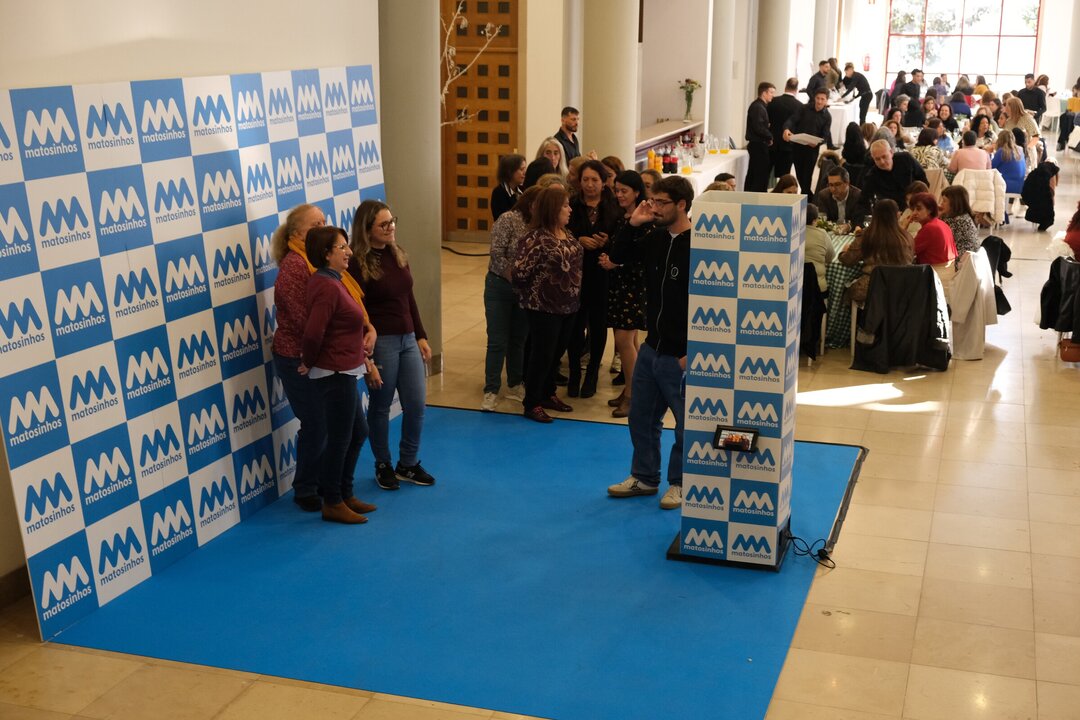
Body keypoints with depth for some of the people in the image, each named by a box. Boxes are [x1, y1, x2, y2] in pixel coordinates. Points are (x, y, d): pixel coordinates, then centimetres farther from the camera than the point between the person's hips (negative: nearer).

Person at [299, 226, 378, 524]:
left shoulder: (328, 281, 9)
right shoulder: (328, 288, -23)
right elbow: (313, 333, -30)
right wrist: (308, 363, -14)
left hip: (342, 373, 10)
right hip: (335, 374, -10)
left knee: (358, 432, 19)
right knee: (339, 439, 3)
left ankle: (345, 494, 31)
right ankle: (332, 504, 17)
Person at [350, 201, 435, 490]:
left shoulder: (398, 254, 7)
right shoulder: (358, 263, -13)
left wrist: (421, 337, 12)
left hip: (408, 339, 6)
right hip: (381, 341, -6)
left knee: (416, 405, 9)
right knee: (381, 406, 9)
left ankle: (408, 464, 27)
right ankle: (383, 466, 26)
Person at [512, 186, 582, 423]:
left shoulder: (567, 234, 7)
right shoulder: (536, 238, -21)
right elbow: (520, 272, -20)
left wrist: (574, 295, 11)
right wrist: (530, 294, -4)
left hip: (568, 305, 8)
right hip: (545, 307, -8)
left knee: (557, 353, 18)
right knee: (542, 354, 1)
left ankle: (548, 394, 34)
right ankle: (531, 404, 13)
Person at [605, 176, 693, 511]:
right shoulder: (655, 239, 4)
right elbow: (618, 255, 17)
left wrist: (692, 353, -19)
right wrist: (632, 224, -1)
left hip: (681, 357, -8)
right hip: (652, 348, 8)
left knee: (687, 423, 9)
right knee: (641, 417, 18)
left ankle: (680, 483, 25)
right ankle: (644, 477, 33)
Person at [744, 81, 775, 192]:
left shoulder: (760, 106, 17)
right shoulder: (757, 107, -14)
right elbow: (758, 127, -21)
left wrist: (768, 136, 3)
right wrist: (770, 137, -10)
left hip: (757, 145, 10)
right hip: (758, 145, -10)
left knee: (752, 176, 12)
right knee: (761, 176, -10)